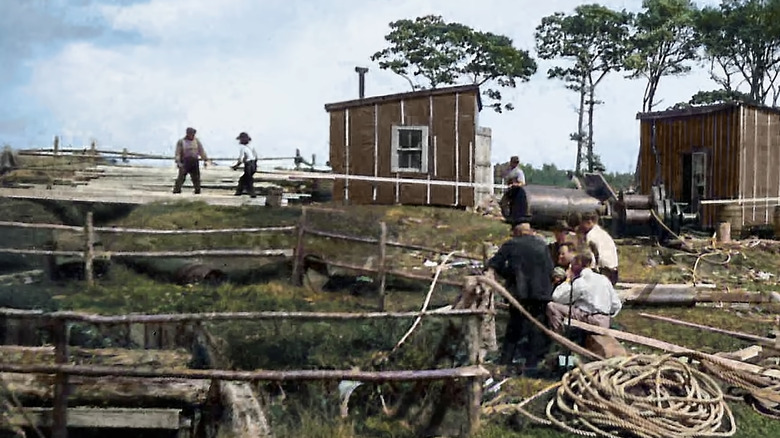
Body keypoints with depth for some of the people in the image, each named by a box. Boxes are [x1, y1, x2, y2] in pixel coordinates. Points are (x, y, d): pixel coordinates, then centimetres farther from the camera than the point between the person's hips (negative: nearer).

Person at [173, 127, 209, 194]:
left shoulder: (196, 141, 10)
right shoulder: (181, 142, 1)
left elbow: (202, 151, 9)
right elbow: (178, 153, -3)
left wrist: (205, 160, 2)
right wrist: (178, 162, -14)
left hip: (194, 162, 3)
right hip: (184, 163, -3)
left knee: (196, 178, 4)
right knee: (181, 177, -10)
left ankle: (197, 190, 11)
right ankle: (176, 190, -8)